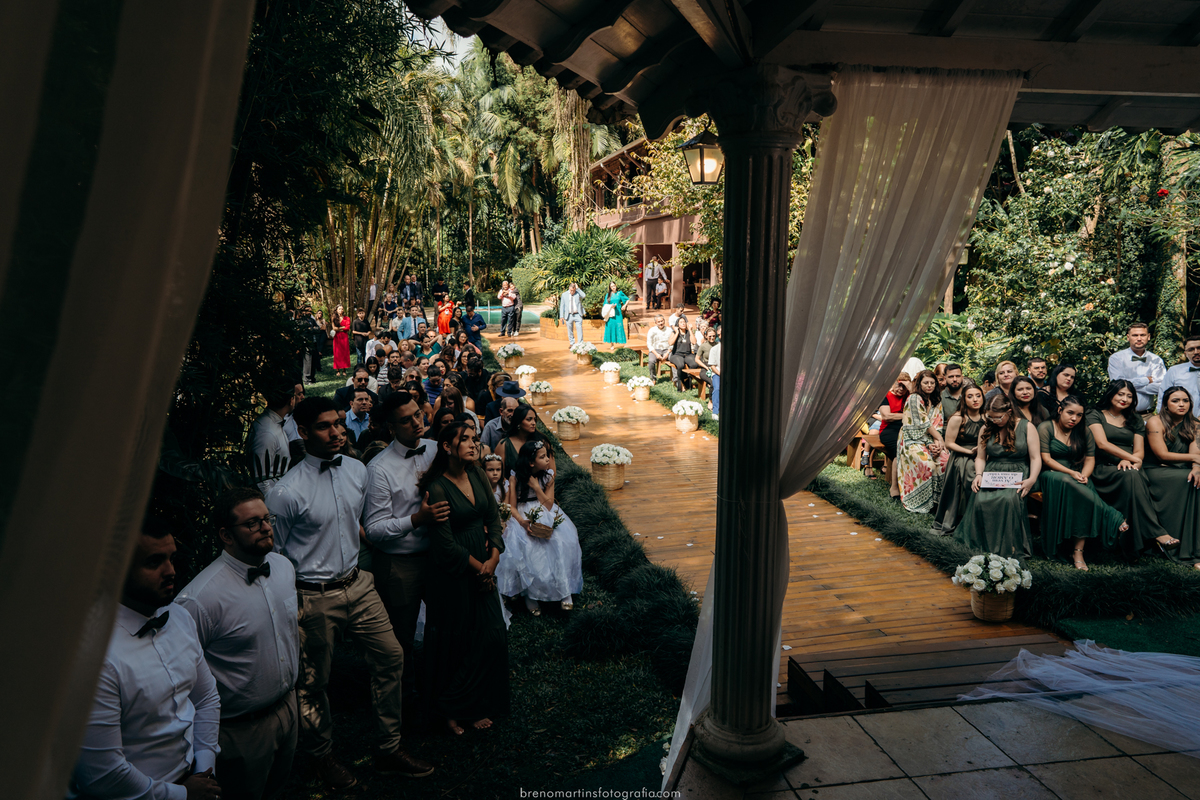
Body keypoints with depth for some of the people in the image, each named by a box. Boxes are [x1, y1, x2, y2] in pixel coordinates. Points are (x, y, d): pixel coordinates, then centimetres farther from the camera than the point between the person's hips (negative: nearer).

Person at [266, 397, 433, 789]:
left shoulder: (357, 471, -1)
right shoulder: (287, 492, -19)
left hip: (358, 584, 6)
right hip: (314, 598, -6)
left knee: (391, 656, 9)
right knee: (314, 682, 11)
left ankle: (390, 749, 27)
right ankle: (322, 756, 38)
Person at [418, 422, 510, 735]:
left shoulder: (477, 475, 2)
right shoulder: (438, 488, -18)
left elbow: (494, 516, 5)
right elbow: (445, 543, -17)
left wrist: (493, 559, -6)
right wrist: (478, 567, -8)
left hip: (484, 565, 7)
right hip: (453, 571, -6)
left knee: (493, 635, 7)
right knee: (454, 640, 6)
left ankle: (478, 705, 27)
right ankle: (451, 709, 27)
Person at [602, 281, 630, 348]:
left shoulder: (619, 293, 7)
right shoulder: (608, 295, 9)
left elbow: (627, 300, 13)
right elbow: (605, 305, 8)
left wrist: (624, 305, -1)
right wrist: (611, 305, -10)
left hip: (618, 313, -1)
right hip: (610, 314, 1)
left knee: (618, 327, -6)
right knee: (611, 327, -2)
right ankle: (612, 344, 3)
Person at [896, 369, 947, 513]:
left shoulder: (937, 401, 16)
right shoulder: (914, 398, -6)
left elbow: (938, 424, 8)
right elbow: (923, 423, -9)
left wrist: (936, 442, -9)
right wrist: (940, 438, -7)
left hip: (929, 440, 6)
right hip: (912, 440, -6)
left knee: (945, 460, -22)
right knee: (927, 464, -29)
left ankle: (939, 498, -10)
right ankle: (920, 503, -15)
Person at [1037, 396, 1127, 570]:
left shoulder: (1084, 431, 13)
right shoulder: (1045, 428, 0)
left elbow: (1090, 459, 8)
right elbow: (1046, 459, -8)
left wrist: (1084, 475, -14)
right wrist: (1071, 473, -19)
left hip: (1078, 478, 3)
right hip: (1051, 475, -3)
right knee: (1067, 483, -40)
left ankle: (1078, 551, -35)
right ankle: (1113, 520, -29)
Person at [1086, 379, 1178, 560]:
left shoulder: (1135, 421, 24)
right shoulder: (1095, 416, 10)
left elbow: (1140, 452, 14)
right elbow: (1102, 444, -6)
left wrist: (1127, 461, -10)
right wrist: (1133, 457, -11)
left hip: (1130, 470, 4)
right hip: (1103, 469, -4)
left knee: (1133, 476, -36)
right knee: (1131, 476, -38)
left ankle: (1134, 545, -43)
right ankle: (1157, 534, -44)